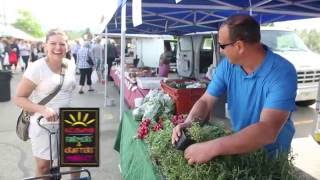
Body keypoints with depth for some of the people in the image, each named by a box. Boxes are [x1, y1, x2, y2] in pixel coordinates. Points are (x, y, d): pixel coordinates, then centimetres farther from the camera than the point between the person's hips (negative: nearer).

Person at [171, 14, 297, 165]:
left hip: (270, 153, -3)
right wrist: (189, 123, -25)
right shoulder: (227, 65, -10)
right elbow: (206, 101, -5)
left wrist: (212, 148, -43)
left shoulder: (282, 73, -27)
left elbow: (267, 131, -37)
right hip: (239, 144, 4)